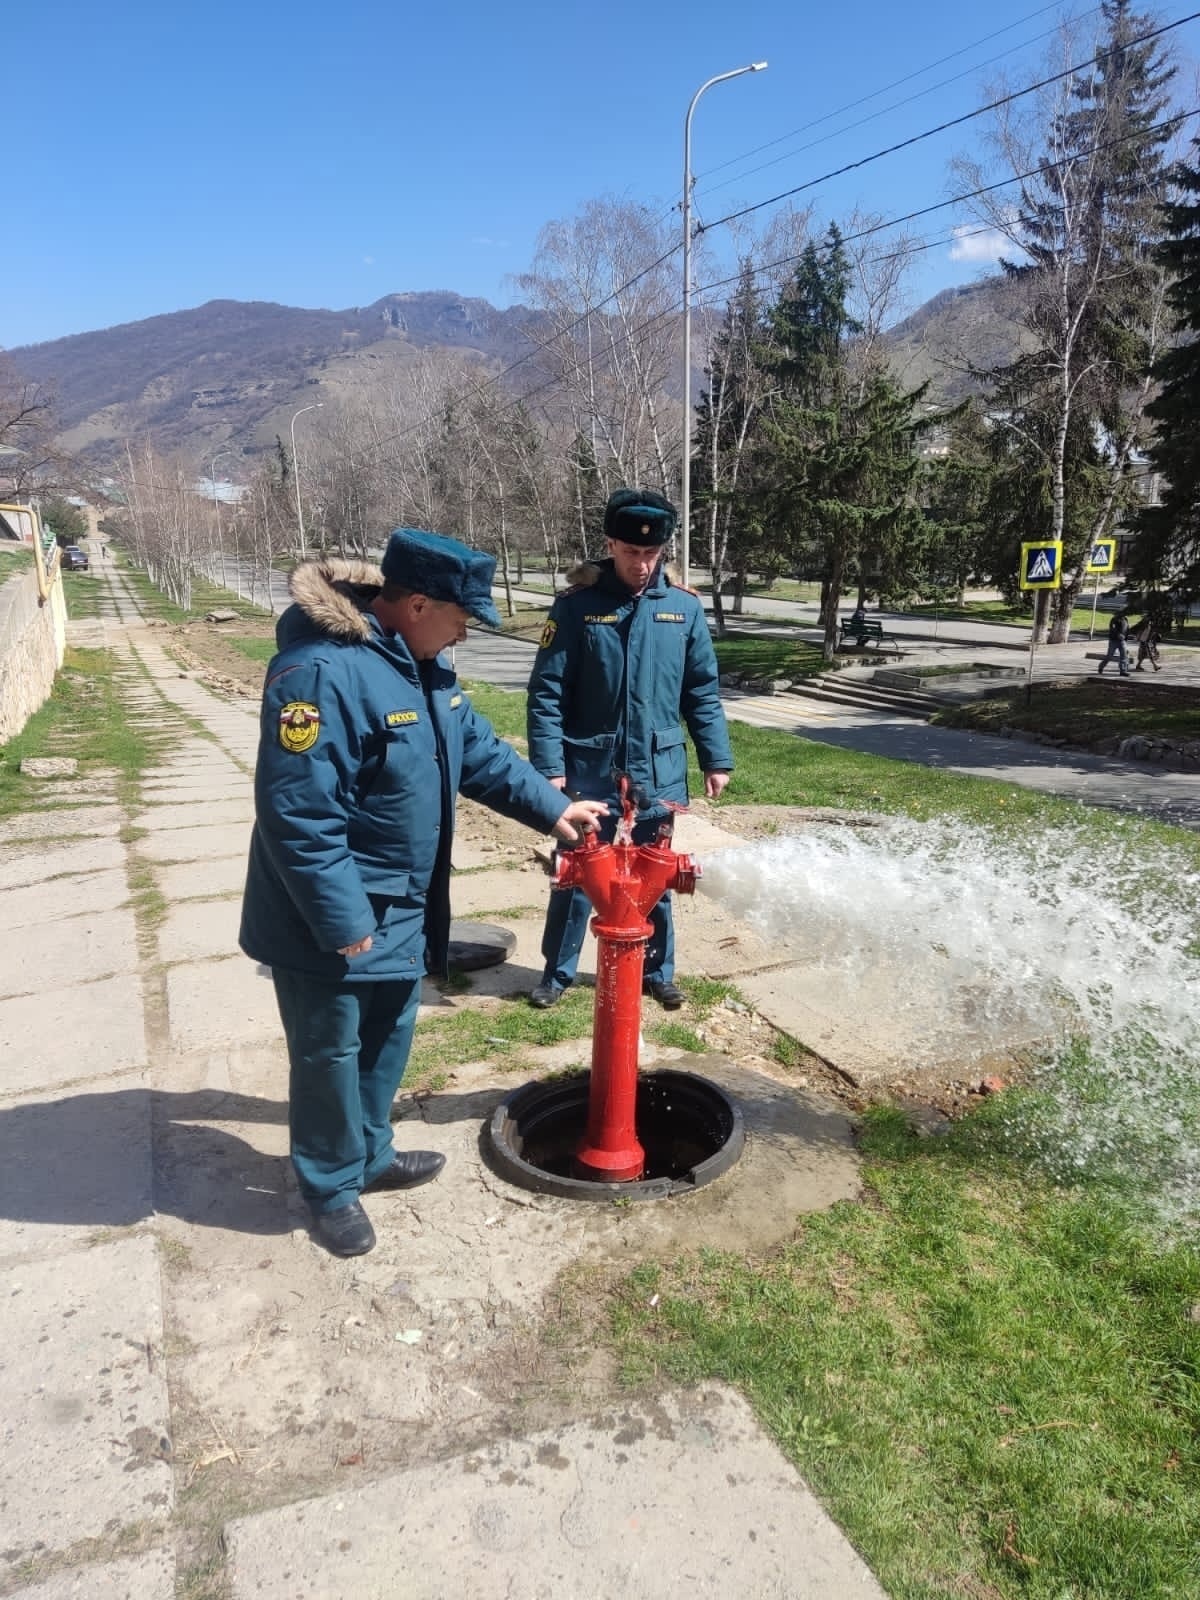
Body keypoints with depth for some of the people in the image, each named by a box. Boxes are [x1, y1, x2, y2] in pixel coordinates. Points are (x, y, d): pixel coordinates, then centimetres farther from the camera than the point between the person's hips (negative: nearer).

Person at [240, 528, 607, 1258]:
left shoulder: (422, 663, 4)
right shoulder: (321, 673, -28)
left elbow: (480, 750, 15)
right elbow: (299, 816, -29)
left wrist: (552, 807, 10)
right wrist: (344, 924, -25)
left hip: (401, 910, 9)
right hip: (332, 922, -9)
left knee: (389, 1038, 22)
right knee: (331, 1054, 10)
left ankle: (369, 1155, 43)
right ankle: (333, 1186, 31)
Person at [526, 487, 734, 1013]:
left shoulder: (684, 607, 0)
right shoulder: (577, 605, -8)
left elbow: (703, 691, 6)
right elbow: (547, 692, -8)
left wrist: (716, 758, 4)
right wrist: (549, 765, -14)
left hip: (658, 772, 2)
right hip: (590, 770, -2)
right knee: (577, 875, 10)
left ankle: (657, 972, 32)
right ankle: (557, 973, 27)